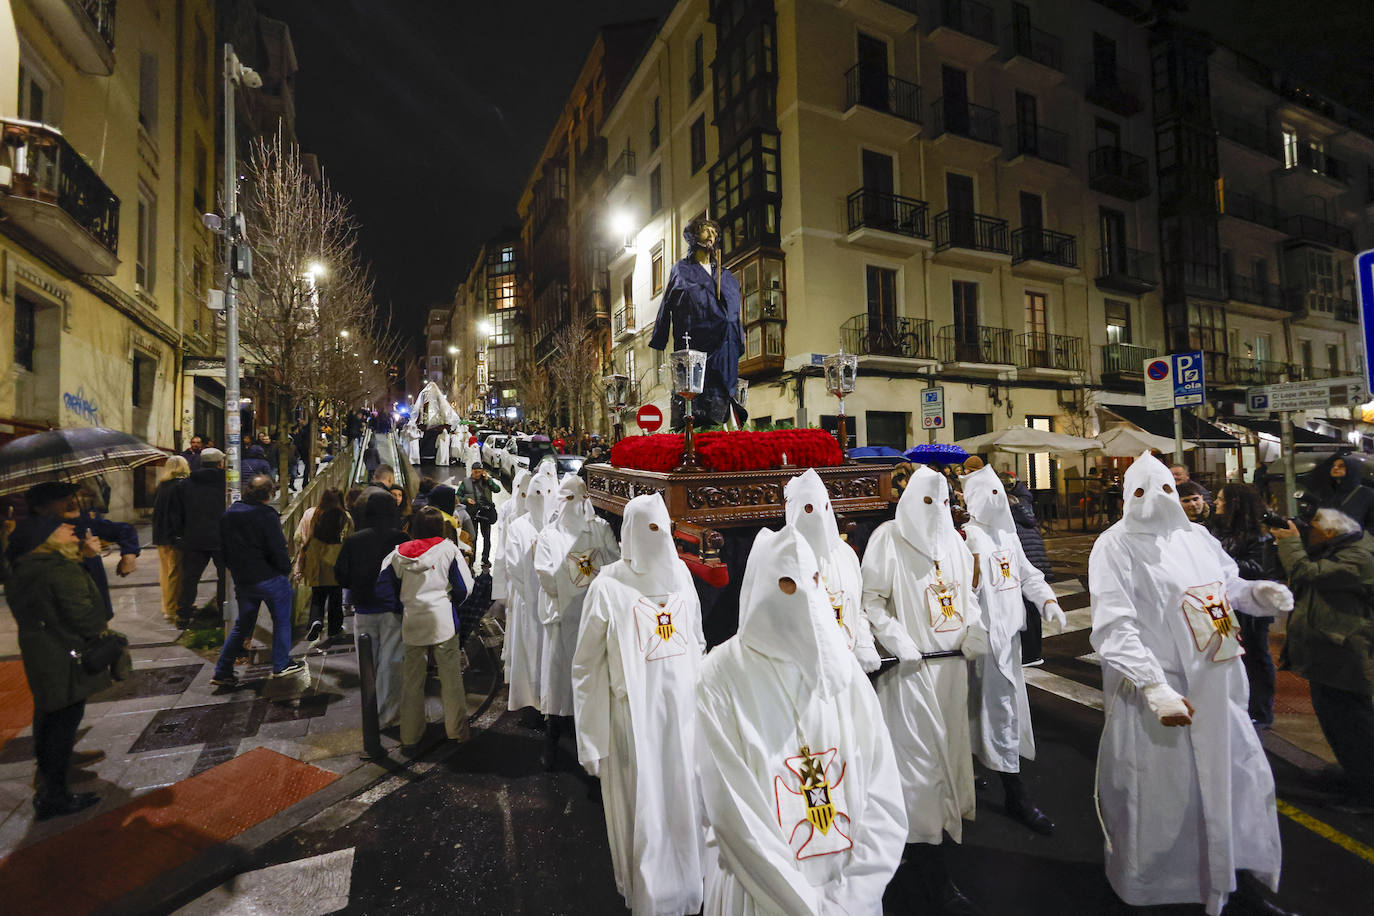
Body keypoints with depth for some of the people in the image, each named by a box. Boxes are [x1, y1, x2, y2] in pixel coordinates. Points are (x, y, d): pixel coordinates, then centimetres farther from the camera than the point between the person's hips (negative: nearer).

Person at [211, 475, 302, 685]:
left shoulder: (228, 514, 8)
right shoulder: (267, 515, -14)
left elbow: (224, 549, 14)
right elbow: (277, 550, -17)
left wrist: (236, 571, 20)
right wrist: (285, 571, -1)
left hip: (242, 581, 6)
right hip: (269, 579, -6)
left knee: (242, 625, 18)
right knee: (281, 621, 9)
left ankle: (222, 672, 19)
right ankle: (281, 665, 15)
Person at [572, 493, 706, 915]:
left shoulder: (680, 573, 3)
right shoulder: (609, 585, -12)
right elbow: (586, 663, -7)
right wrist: (590, 739, -6)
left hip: (683, 709, 5)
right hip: (636, 714, -4)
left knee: (684, 798, 16)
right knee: (642, 805, 8)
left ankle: (686, 881, 41)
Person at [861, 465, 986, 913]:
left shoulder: (953, 539, 10)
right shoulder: (889, 538, -9)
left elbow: (966, 592, 16)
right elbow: (872, 599, -10)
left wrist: (974, 629, 0)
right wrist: (899, 642, -18)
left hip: (952, 662, 6)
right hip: (911, 666, -6)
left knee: (951, 743, 17)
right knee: (917, 753, -2)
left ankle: (946, 817, 37)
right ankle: (927, 861, 7)